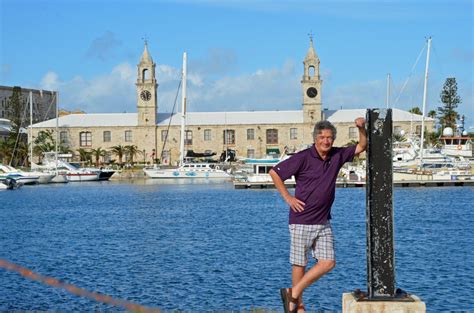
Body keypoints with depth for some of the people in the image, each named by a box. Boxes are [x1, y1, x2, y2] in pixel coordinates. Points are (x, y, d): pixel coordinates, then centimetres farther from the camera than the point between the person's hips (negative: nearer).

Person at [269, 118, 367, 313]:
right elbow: (274, 172, -8)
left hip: (323, 222, 6)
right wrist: (287, 197, -8)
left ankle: (293, 293, 8)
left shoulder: (337, 155, 4)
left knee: (328, 262, -1)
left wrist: (361, 128, -8)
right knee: (299, 264, 3)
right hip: (301, 221, -5)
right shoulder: (303, 158, -12)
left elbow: (361, 147, 11)